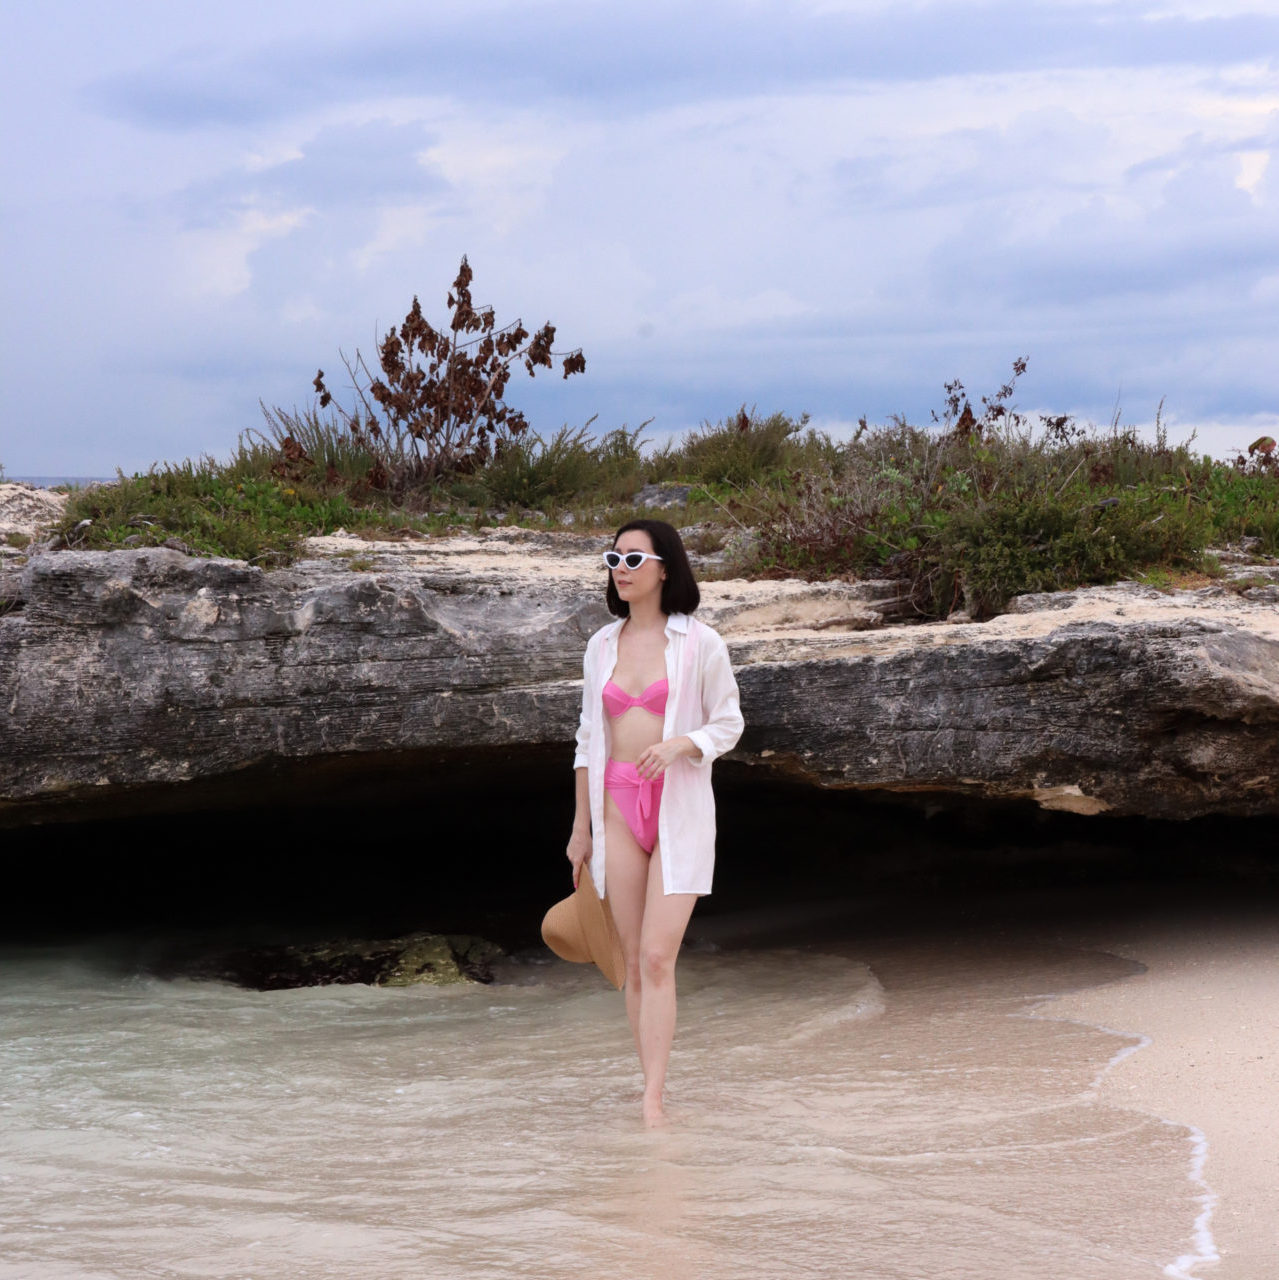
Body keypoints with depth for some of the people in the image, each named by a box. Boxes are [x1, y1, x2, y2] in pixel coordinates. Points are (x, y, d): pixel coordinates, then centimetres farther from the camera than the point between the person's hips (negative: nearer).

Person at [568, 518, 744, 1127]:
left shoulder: (699, 643, -3)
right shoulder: (602, 646, 10)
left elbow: (728, 724, 2)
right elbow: (589, 737, 15)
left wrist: (678, 744, -19)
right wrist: (581, 825, 15)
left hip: (679, 810, -4)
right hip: (617, 808, 4)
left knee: (658, 958, -12)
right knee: (634, 961, 5)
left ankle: (652, 1101, -13)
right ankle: (653, 1088, 12)